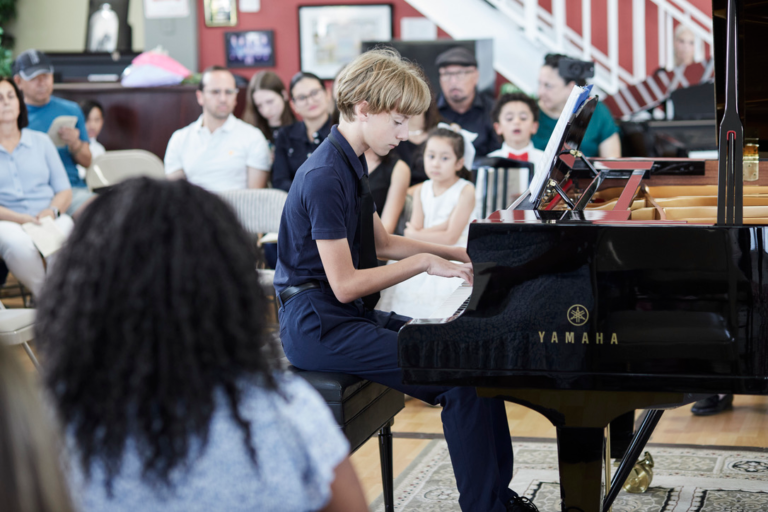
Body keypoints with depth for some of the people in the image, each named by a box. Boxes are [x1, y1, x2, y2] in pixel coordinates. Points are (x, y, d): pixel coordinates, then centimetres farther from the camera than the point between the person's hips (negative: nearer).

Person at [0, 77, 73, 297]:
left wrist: (53, 211, -9)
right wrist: (18, 218, -16)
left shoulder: (41, 141, 21)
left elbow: (64, 190, 15)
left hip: (49, 218, 2)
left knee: (65, 236, -36)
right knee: (18, 244, -39)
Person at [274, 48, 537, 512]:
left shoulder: (351, 165, 12)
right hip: (320, 327, -10)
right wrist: (425, 263, -13)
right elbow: (345, 285, -21)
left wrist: (460, 255, 16)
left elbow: (383, 243, 23)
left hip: (354, 316, 10)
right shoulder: (325, 178, -20)